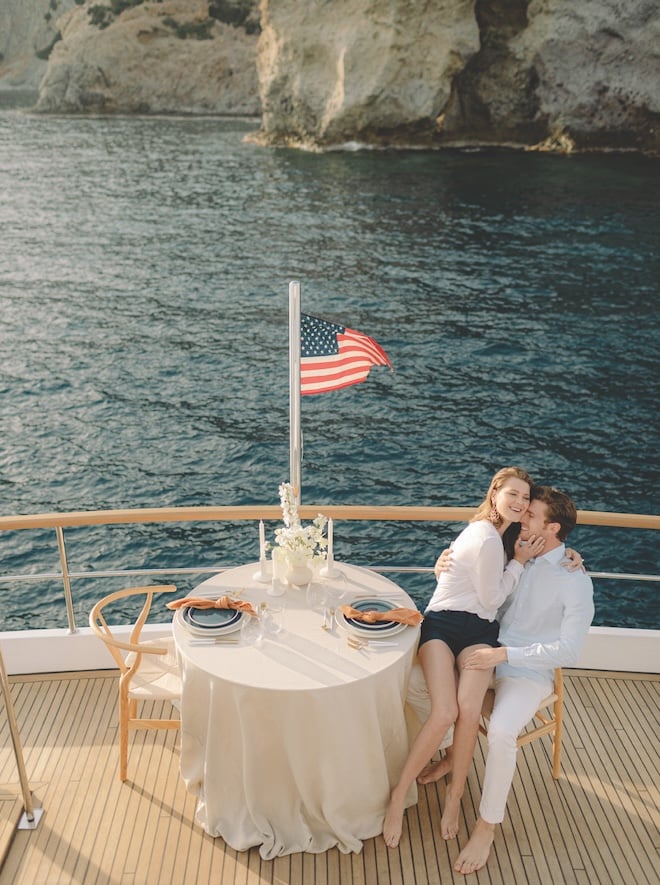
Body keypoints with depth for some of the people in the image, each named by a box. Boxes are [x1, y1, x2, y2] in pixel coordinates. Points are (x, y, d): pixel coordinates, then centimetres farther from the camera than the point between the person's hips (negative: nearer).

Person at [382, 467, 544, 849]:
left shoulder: (505, 533, 14)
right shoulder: (487, 540, -14)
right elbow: (493, 597, -5)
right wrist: (520, 562, 4)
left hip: (480, 631, 7)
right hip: (443, 624, -7)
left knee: (468, 710, -23)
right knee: (444, 714, -26)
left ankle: (456, 796, -5)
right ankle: (399, 797, -8)